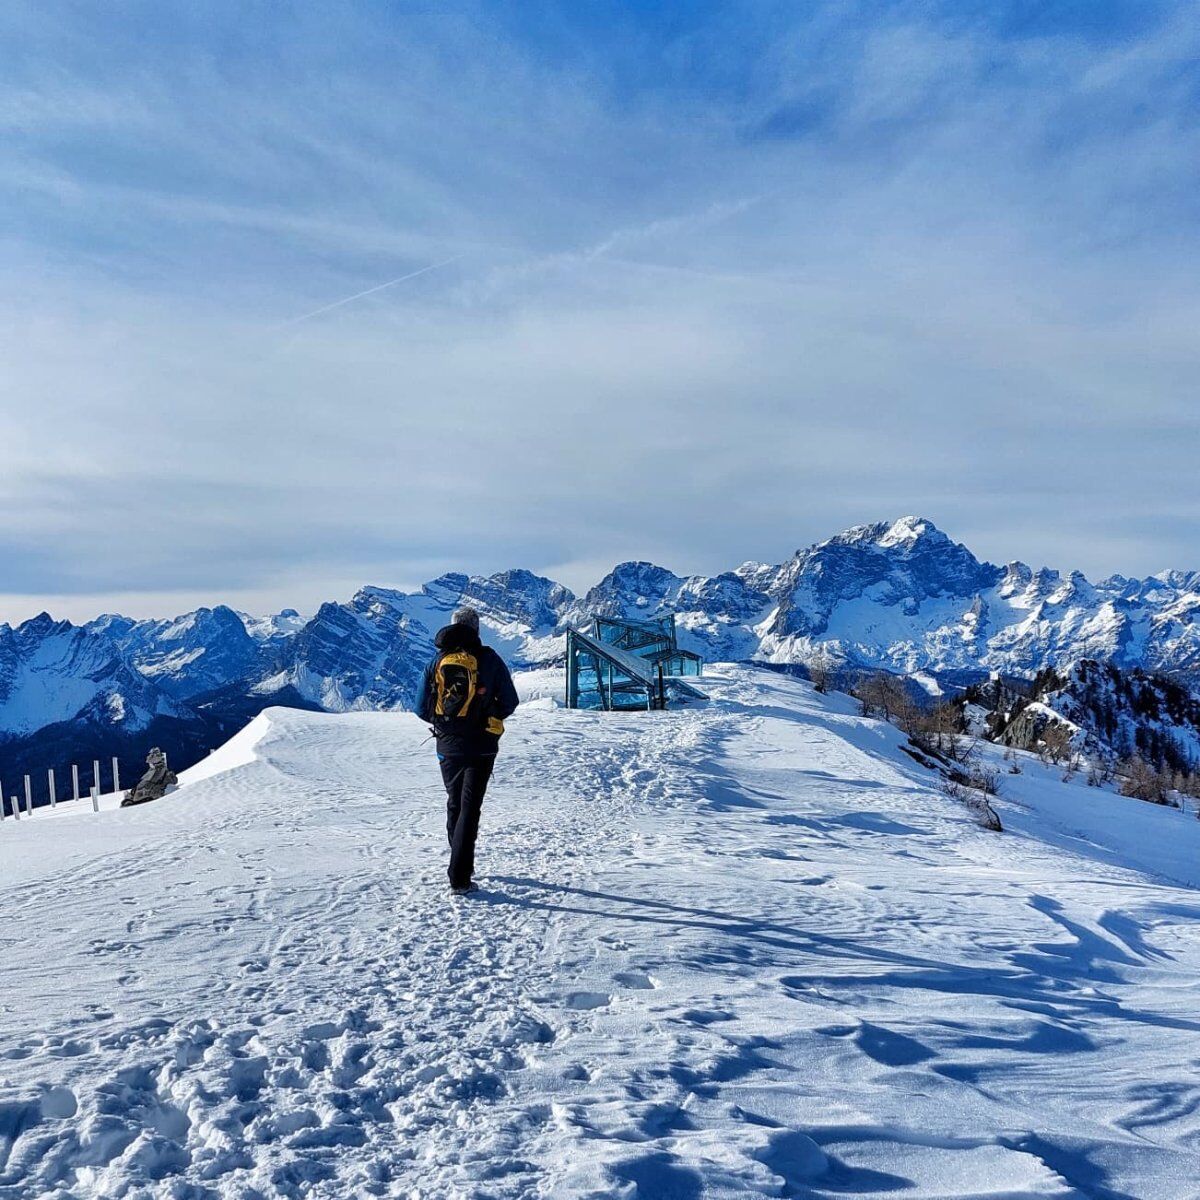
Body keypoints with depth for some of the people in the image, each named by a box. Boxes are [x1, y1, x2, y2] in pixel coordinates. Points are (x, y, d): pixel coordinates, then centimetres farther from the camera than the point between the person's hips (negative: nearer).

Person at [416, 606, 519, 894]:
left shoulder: (437, 661, -1)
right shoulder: (489, 659, -7)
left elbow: (422, 709, 1)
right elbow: (509, 702, -2)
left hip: (447, 746, 3)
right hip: (481, 746, -3)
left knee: (454, 804, 20)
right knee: (469, 808, -1)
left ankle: (462, 865, 31)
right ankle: (459, 878, -8)